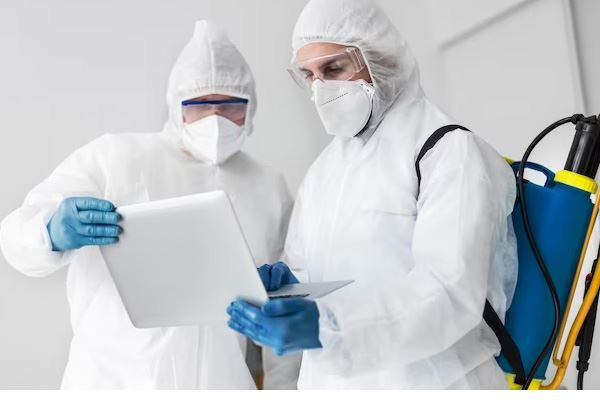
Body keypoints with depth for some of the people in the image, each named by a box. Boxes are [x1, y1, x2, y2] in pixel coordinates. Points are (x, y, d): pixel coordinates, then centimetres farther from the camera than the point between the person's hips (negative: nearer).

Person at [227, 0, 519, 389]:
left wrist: (327, 326, -37)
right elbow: (305, 270, 9)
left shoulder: (449, 150, -13)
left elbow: (452, 292, -24)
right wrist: (284, 284, -14)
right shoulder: (322, 168, 8)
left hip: (429, 381, -5)